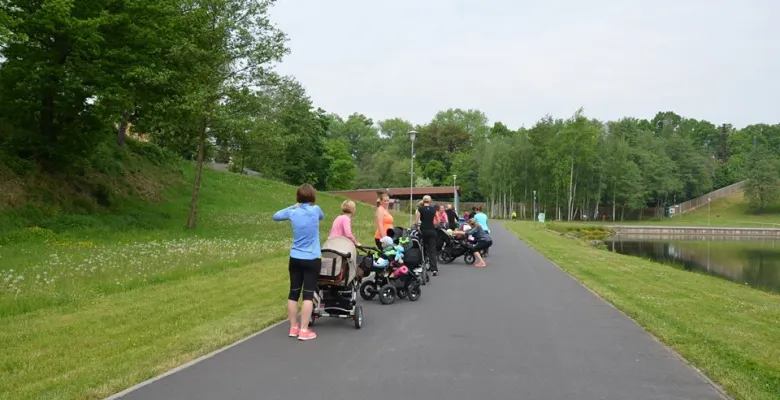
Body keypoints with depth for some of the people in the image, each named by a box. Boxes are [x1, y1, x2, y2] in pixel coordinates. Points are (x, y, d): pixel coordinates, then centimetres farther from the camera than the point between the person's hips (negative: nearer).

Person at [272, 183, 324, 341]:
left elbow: (276, 216, 17)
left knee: (293, 293, 10)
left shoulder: (292, 212, -2)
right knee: (308, 294, -1)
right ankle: (304, 330, -1)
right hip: (312, 260, -3)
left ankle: (293, 327, 18)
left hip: (295, 259, 4)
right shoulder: (315, 210, -9)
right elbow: (322, 216, 15)